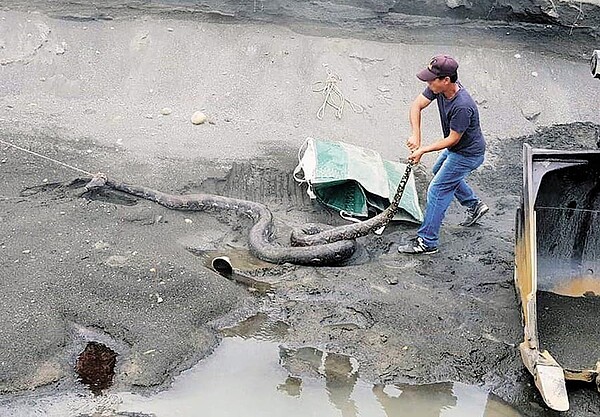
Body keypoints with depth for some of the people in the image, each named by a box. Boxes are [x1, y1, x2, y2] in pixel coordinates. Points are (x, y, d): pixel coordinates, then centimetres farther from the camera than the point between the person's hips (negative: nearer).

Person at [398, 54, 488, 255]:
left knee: (437, 190, -7)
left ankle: (427, 241, 1)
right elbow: (416, 105, -7)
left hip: (467, 154, -10)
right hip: (456, 148, 10)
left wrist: (423, 150, -24)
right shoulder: (439, 88, -16)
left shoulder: (462, 106, -39)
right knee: (439, 171, 32)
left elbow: (453, 139, -28)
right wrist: (416, 136, -19)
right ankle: (474, 205, 45)